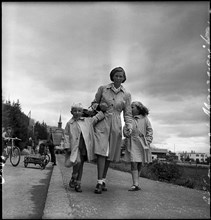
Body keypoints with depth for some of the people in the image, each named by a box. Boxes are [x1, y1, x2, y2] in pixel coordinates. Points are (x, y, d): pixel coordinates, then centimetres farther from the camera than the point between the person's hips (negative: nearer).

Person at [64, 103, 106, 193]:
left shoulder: (88, 120, 10)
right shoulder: (69, 123, 5)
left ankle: (78, 184, 20)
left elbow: (97, 117, 15)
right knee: (77, 162, -21)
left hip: (85, 147, 3)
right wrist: (67, 147, -3)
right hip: (75, 146, -3)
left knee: (81, 164, 9)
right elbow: (66, 135, 4)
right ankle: (73, 178, 6)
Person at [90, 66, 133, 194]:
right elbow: (95, 102, 17)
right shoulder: (103, 89, 3)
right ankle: (100, 182, -13)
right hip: (101, 123, -2)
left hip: (115, 126, 2)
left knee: (109, 154, 7)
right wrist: (94, 105, -7)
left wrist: (129, 126, -10)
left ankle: (103, 180, 21)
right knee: (101, 151, -15)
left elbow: (127, 114, 6)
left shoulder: (126, 95, 6)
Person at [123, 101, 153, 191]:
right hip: (132, 144, 0)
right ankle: (135, 184, -9)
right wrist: (127, 134, -11)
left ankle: (136, 183, 19)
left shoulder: (145, 119, 7)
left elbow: (149, 130, 7)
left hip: (142, 144, 1)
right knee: (134, 164, -8)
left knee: (140, 165, 8)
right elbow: (125, 129, 10)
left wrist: (148, 141, -3)